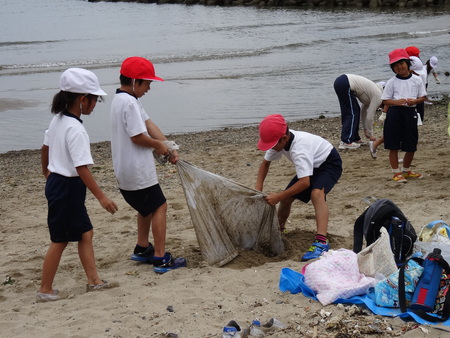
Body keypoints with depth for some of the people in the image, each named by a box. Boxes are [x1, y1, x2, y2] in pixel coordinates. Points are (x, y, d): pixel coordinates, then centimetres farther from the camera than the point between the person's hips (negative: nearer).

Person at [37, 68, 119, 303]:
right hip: (67, 187, -10)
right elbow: (82, 168, -26)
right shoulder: (76, 129, -23)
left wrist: (47, 171, 36)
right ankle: (45, 290, 12)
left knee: (85, 232, 14)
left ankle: (93, 280, 19)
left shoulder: (58, 120, 5)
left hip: (56, 181, 10)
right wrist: (101, 197, -23)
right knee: (60, 240, 2)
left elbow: (45, 148, 18)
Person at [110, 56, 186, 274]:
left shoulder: (121, 100, 14)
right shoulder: (130, 103, -20)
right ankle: (160, 258, -4)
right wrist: (158, 145, -6)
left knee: (147, 207, 25)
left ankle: (142, 249, 36)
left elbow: (148, 123, 10)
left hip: (124, 171, 10)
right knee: (159, 207, -4)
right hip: (137, 171, -10)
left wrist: (168, 147, 5)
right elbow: (137, 136, -24)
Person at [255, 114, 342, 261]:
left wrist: (278, 197, -37)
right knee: (286, 198, 4)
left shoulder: (299, 149, -39)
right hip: (313, 165, 9)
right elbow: (266, 162, 3)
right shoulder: (279, 141, -13)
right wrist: (258, 188, -9)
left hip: (329, 163, -9)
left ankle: (321, 242, -46)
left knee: (316, 193, -35)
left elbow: (305, 182, -43)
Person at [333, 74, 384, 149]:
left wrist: (366, 129, 31)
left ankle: (355, 139, 21)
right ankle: (346, 142, -5)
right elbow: (370, 117, -3)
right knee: (353, 113, -2)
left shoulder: (374, 92, 22)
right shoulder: (378, 97, -3)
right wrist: (371, 135, 8)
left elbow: (364, 110, 29)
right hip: (345, 85, -9)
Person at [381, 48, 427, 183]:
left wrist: (414, 101, -12)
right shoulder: (392, 82, 1)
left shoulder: (417, 80, 5)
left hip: (410, 113, 2)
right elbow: (385, 100, 0)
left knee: (411, 146, 9)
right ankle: (396, 173, 11)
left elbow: (423, 96, 9)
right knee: (393, 146, -1)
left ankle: (406, 170, 30)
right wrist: (397, 102, -18)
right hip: (395, 113, -2)